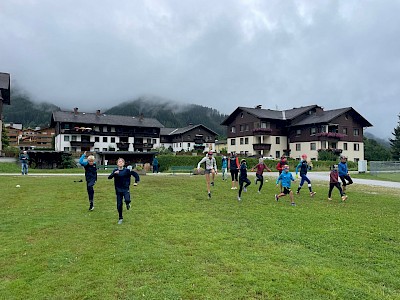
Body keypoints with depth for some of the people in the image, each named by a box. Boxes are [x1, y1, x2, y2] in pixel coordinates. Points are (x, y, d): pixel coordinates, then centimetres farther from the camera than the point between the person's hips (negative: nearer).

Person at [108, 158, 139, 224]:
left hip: (126, 189, -2)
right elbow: (109, 177, -12)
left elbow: (135, 174, 0)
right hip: (118, 190, 2)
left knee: (127, 200, -27)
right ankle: (120, 218, 25)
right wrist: (114, 174, -30)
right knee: (119, 205, 5)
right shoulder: (115, 171, 0)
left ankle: (128, 204, 11)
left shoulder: (127, 170, -5)